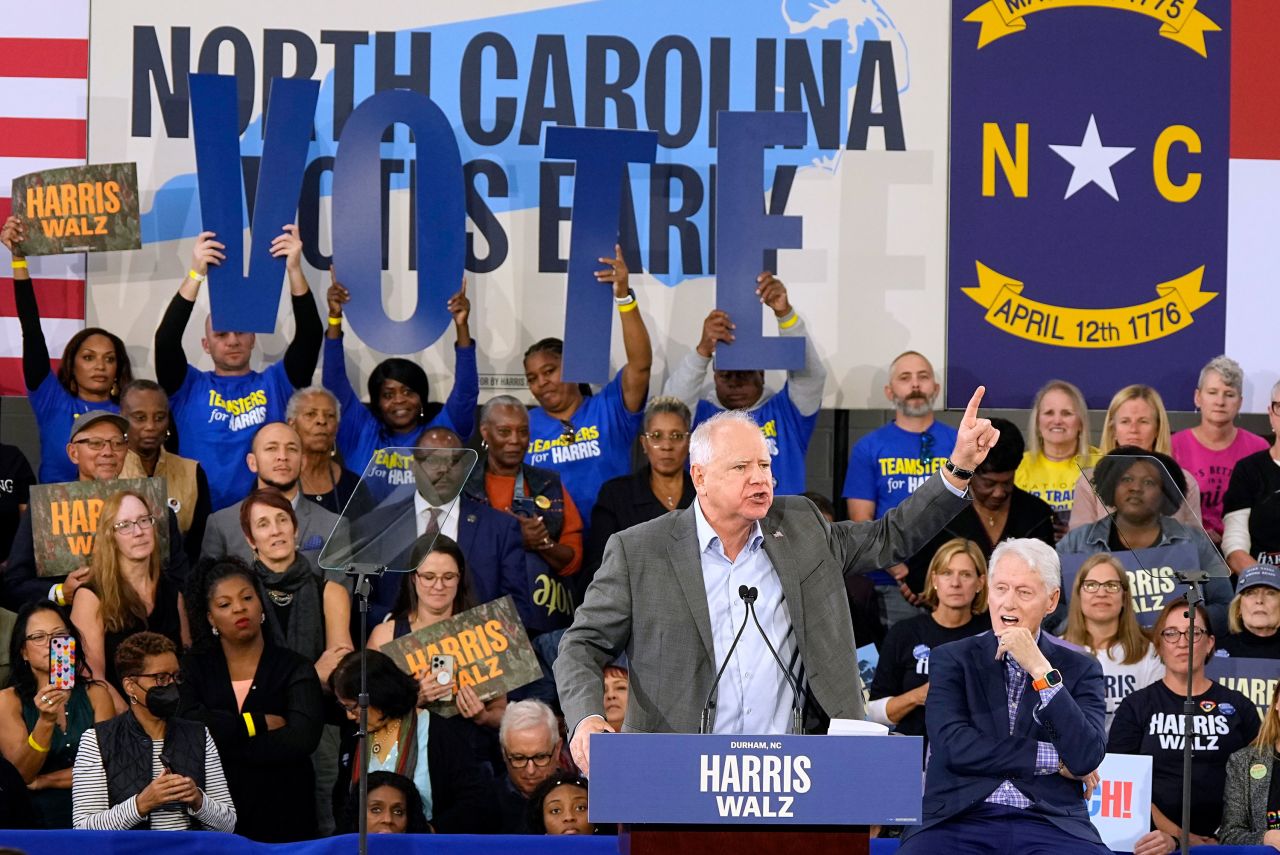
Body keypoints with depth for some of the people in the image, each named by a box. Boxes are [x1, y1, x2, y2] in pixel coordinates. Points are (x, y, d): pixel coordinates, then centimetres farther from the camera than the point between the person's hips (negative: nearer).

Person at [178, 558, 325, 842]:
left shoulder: (295, 669, 0)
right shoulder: (195, 667, 5)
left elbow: (301, 740, -16)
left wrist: (219, 745, -14)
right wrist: (257, 723, -15)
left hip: (282, 818, -1)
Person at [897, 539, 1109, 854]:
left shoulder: (1080, 669, 12)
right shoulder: (952, 660, 11)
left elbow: (1087, 758, -4)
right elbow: (952, 746, -5)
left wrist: (1040, 670, -8)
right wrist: (1053, 759, -2)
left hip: (1049, 820, 1)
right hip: (961, 817, -1)